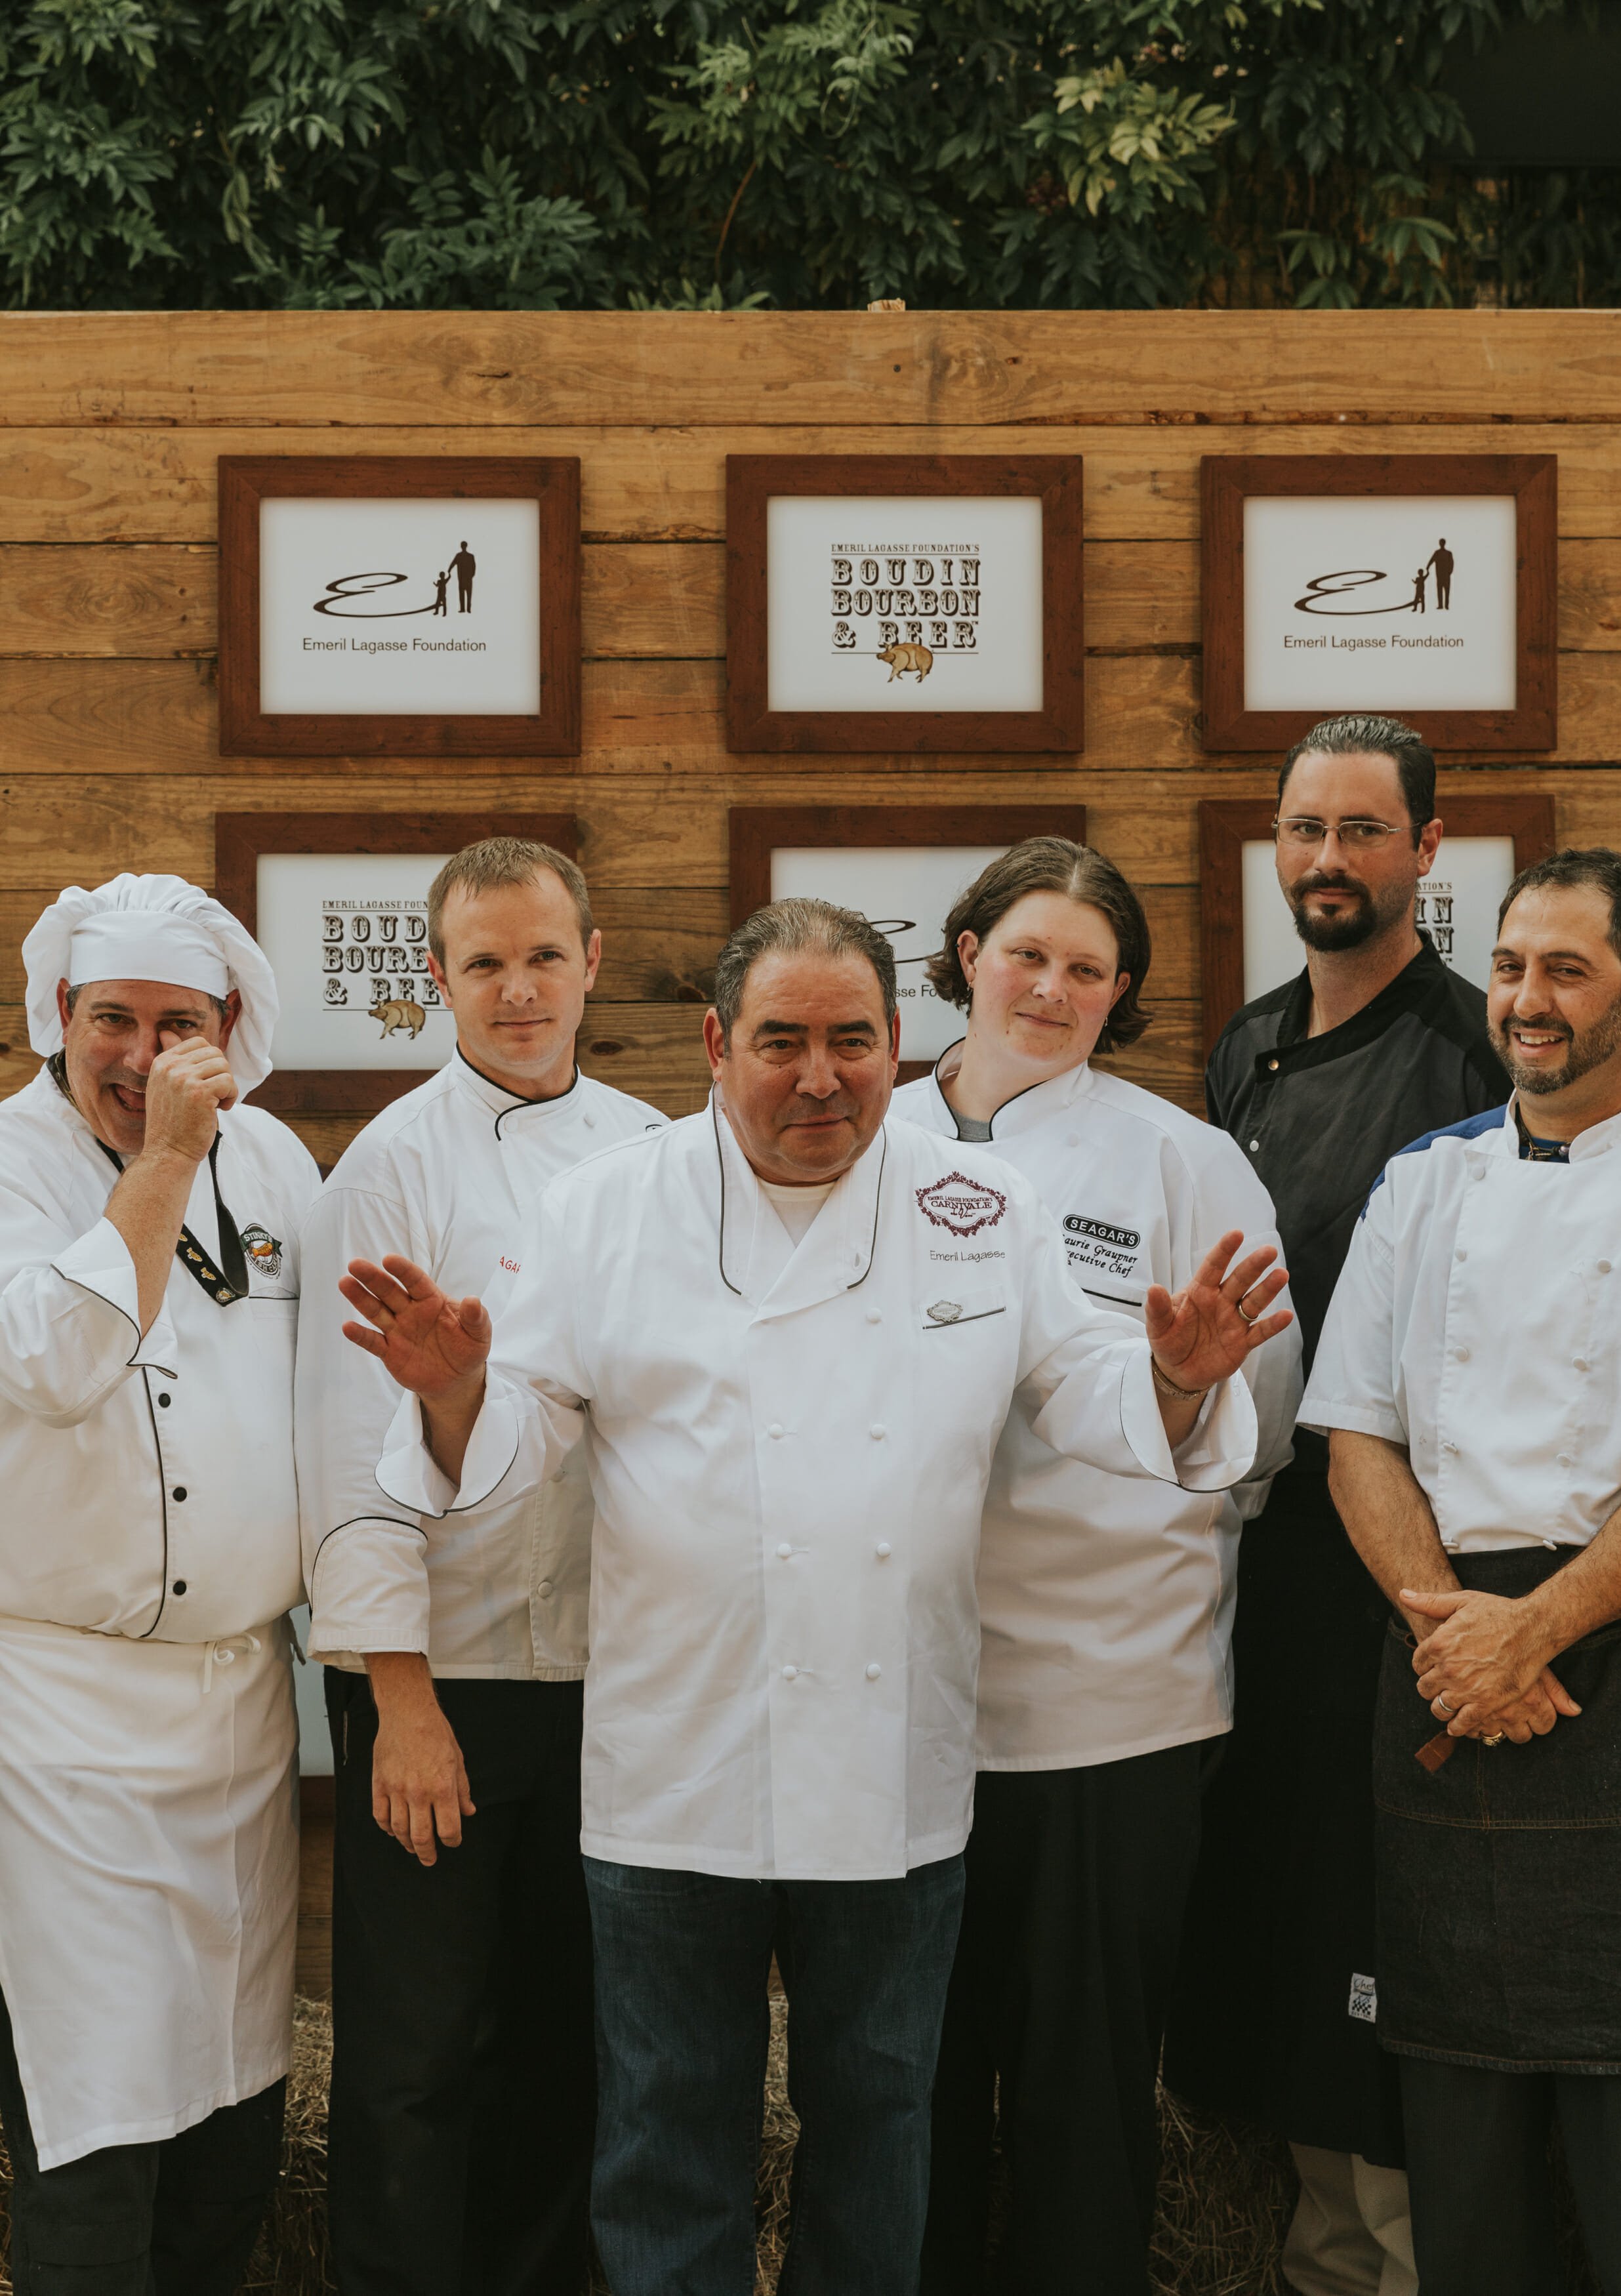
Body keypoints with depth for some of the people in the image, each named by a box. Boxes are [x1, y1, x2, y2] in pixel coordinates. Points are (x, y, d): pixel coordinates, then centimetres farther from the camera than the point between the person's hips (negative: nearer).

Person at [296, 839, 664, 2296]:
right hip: (440, 1670, -4)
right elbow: (357, 1447, -10)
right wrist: (403, 1698, -13)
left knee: (569, 2032, 14)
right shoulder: (395, 1163, -7)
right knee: (419, 2051, 2)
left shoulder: (649, 1151, 7)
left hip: (609, 1668, 5)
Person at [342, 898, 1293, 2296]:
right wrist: (457, 1389, -23)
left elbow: (1091, 1392, 5)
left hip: (899, 1780, 2)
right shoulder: (607, 1211, -1)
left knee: (877, 2114, 16)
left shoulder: (985, 1214, 4)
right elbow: (523, 1431, -1)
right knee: (675, 2127, 9)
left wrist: (1178, 1378, -17)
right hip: (678, 1774, -1)